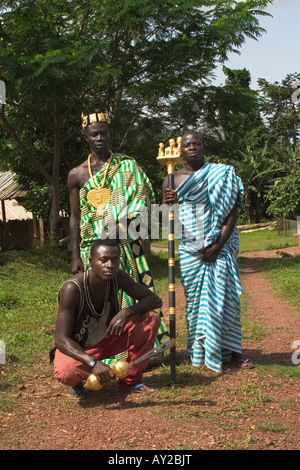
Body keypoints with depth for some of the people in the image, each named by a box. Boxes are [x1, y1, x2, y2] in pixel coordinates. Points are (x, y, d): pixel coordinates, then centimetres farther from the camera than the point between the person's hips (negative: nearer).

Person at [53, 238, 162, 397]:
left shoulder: (118, 277, -14)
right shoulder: (72, 289, -30)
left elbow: (155, 299, -10)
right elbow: (61, 339, -32)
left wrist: (126, 312, -29)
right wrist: (93, 363, -47)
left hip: (107, 340, 5)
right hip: (77, 349, -5)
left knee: (151, 318, -14)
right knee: (67, 371, -40)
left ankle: (131, 379, 3)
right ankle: (78, 382, 0)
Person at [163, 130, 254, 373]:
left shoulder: (222, 174, 3)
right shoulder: (172, 180, 7)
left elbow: (232, 211, -2)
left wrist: (217, 245, -12)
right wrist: (168, 203, -13)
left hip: (220, 247, -1)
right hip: (189, 250, 1)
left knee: (225, 296, -4)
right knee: (194, 299, 4)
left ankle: (232, 351, 6)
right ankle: (197, 350, 15)